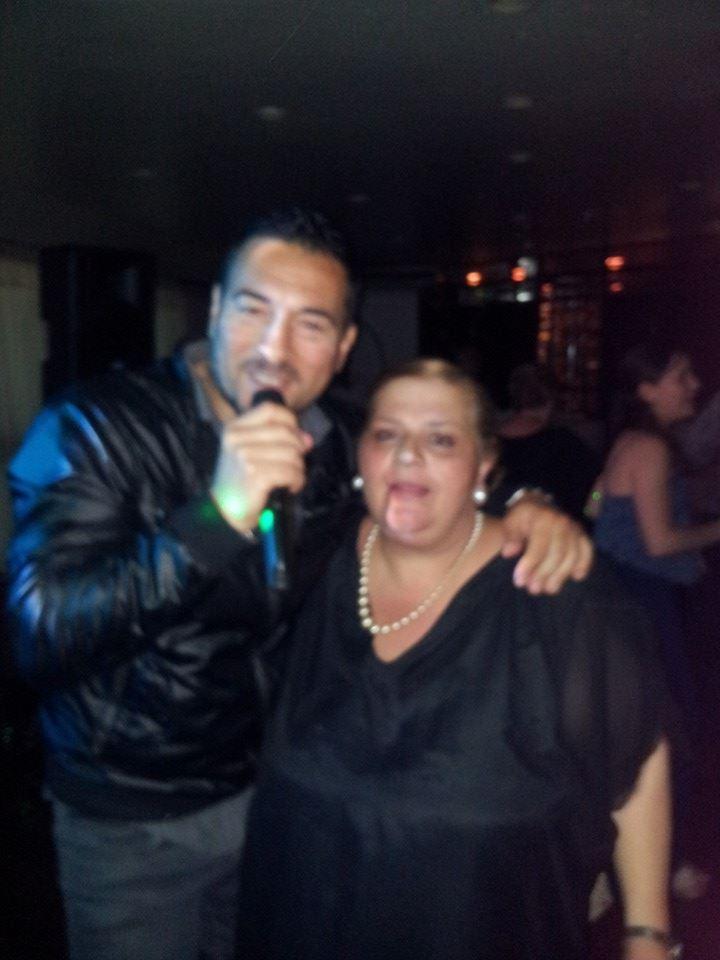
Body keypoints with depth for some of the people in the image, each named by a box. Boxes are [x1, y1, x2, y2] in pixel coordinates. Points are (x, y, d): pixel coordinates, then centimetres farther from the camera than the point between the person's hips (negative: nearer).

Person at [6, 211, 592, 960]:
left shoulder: (339, 441, -8)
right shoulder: (92, 429, -21)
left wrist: (527, 506, -15)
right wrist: (217, 518, -43)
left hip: (274, 785, 4)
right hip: (127, 820, -3)